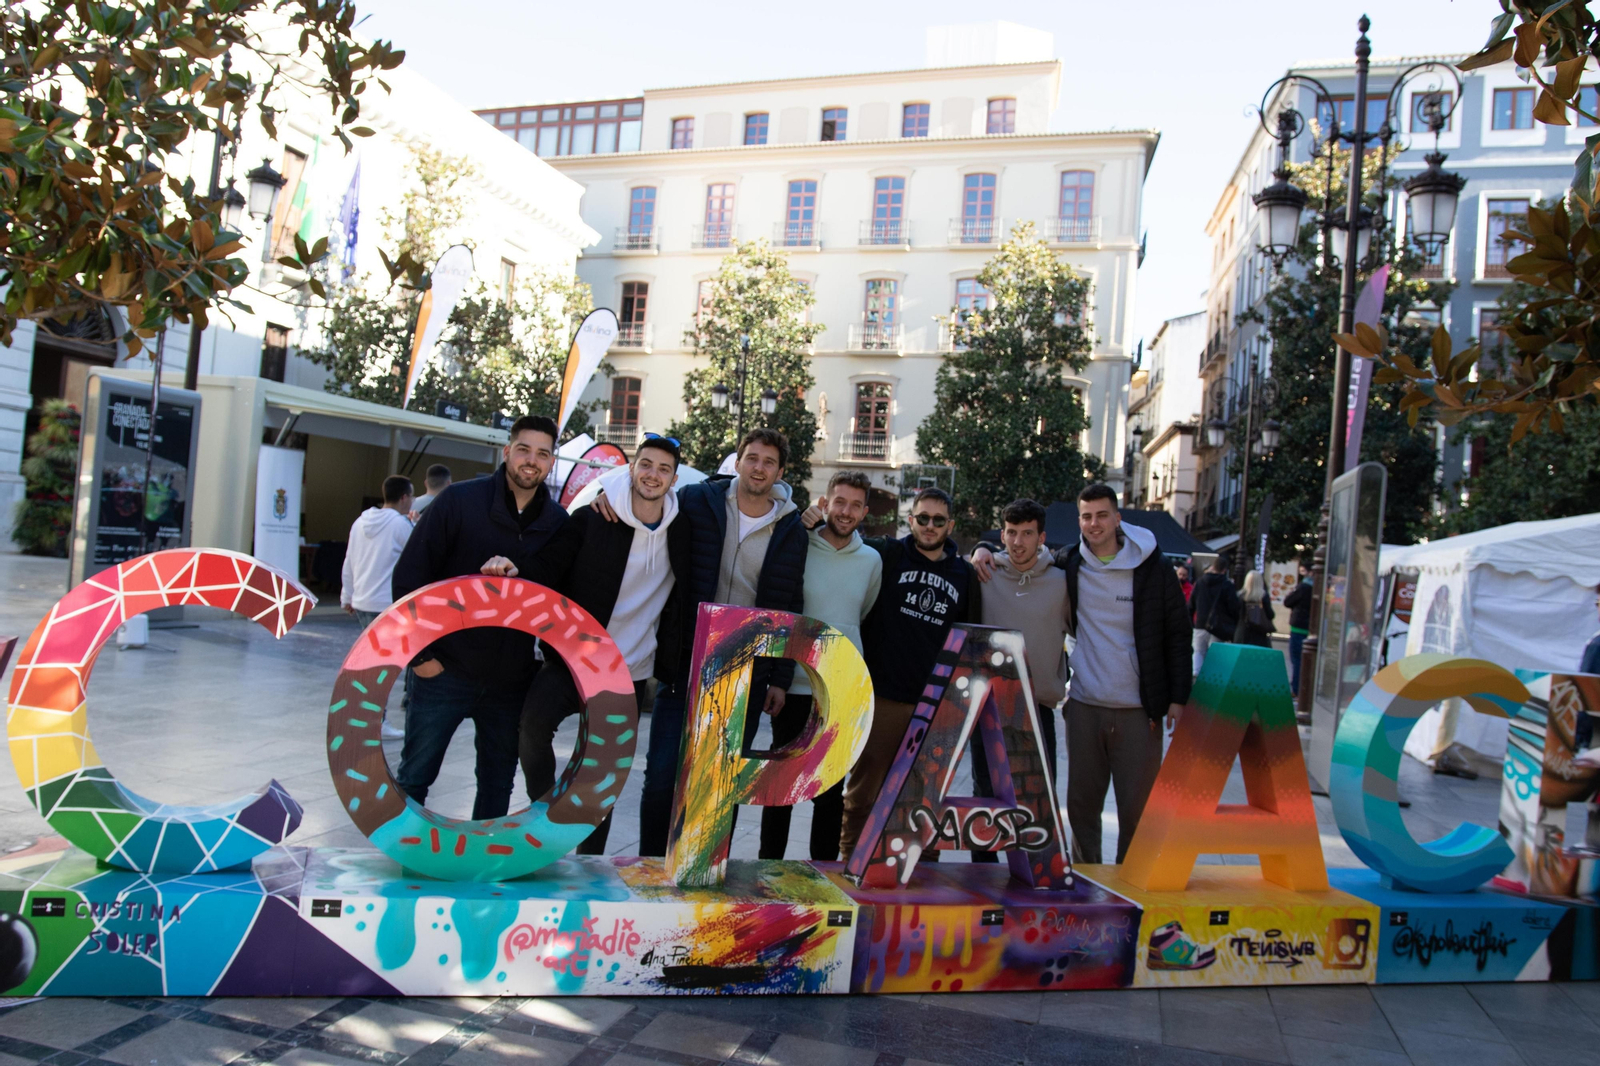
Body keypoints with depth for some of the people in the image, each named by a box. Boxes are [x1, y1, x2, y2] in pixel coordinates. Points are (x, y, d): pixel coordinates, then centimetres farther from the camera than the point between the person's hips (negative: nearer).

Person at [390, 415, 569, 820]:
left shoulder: (558, 522, 2)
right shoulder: (460, 500, -7)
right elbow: (409, 576, -5)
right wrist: (420, 653, -8)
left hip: (512, 678, 3)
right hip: (446, 668, -3)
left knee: (498, 784, 13)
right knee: (414, 777, 6)